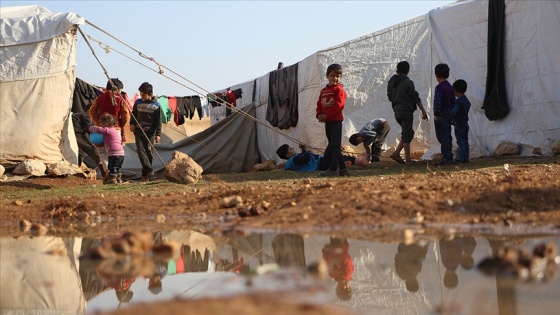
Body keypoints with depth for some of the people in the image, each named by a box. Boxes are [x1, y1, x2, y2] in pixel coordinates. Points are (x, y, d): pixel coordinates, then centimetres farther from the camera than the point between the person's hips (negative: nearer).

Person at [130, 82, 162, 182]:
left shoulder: (156, 105, -3)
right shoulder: (138, 102, 4)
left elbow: (158, 121, -1)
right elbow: (133, 114, 17)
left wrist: (158, 134, -6)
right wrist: (132, 124, 0)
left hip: (150, 132, -2)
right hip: (138, 131, 2)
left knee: (148, 151, -2)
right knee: (141, 151, -13)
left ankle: (145, 173, 10)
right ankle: (150, 172, -20)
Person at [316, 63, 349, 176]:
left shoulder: (339, 90, -6)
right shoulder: (324, 91, 17)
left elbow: (339, 105, -16)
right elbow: (319, 104, 15)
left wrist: (326, 115, -19)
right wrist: (319, 115, -5)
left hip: (336, 120, -8)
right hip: (327, 121, 8)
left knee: (335, 145, -6)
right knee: (332, 145, 11)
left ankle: (333, 169, -6)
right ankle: (343, 168, 18)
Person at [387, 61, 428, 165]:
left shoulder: (391, 82, 8)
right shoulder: (408, 82, -12)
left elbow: (390, 97, 17)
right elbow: (416, 98, -10)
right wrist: (423, 111, -5)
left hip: (397, 112, 7)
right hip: (407, 111, -7)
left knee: (407, 133, 16)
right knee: (407, 134, -3)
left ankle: (396, 153, 6)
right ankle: (408, 159, -1)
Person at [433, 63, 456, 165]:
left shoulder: (439, 87, -15)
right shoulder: (450, 87, 13)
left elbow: (437, 102, -20)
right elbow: (453, 101, 17)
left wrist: (436, 115, -14)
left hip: (441, 115, -9)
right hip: (449, 113, 9)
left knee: (443, 136, -7)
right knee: (447, 136, 14)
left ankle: (447, 157, -10)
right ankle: (449, 156, 17)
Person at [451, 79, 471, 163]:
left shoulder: (458, 101, -17)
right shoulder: (466, 100, 10)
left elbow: (453, 112, -22)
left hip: (458, 124, -8)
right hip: (465, 123, 8)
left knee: (460, 141, -7)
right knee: (465, 141, 8)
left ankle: (460, 158, -7)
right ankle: (465, 158, 9)